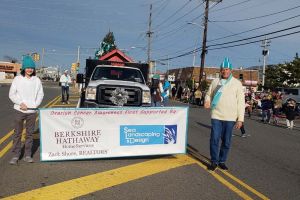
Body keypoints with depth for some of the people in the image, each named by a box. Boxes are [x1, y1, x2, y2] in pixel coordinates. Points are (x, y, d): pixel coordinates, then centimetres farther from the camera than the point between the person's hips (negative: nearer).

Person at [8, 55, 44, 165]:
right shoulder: (17, 79, 0)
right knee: (17, 133, 4)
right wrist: (21, 103, -12)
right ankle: (15, 156, 13)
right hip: (19, 110, -1)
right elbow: (12, 94, 1)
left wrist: (35, 104, -8)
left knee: (29, 134, 9)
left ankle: (27, 155, 19)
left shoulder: (37, 80, 3)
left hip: (32, 111, 1)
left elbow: (40, 94, 6)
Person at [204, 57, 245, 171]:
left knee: (226, 142, 7)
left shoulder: (237, 83, 3)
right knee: (214, 139, -2)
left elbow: (241, 102, 1)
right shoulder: (215, 81, 8)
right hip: (216, 116, 1)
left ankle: (222, 161, 23)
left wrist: (240, 119, -4)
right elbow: (209, 94, 19)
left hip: (230, 118, 0)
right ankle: (214, 161, 13)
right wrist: (207, 101, -6)